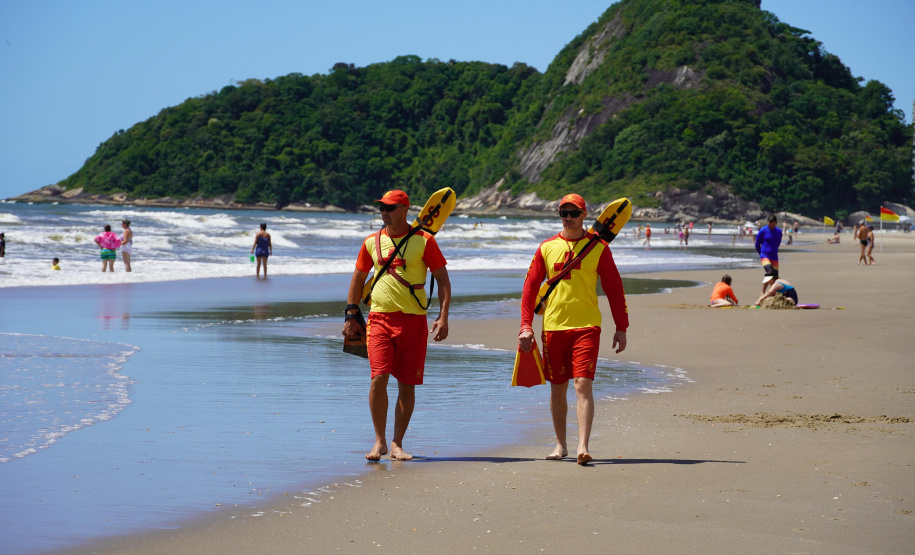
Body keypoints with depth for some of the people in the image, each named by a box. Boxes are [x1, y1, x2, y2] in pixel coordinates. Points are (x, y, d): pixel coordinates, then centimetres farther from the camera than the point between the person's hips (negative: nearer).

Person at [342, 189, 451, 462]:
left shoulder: (423, 241, 1)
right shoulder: (372, 242, 9)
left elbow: (443, 279, 3)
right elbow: (357, 279, 18)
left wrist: (443, 316, -7)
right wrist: (351, 316, 12)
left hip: (413, 320, -1)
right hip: (380, 317, 1)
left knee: (407, 384, 1)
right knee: (378, 379, -10)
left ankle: (397, 443, 11)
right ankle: (379, 441, 1)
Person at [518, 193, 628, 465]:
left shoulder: (598, 247, 2)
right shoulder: (547, 248, 7)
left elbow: (614, 288, 5)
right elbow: (530, 287, 9)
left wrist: (621, 327, 1)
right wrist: (526, 326, 0)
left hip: (586, 326, -3)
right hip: (553, 327, 3)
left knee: (583, 385, -13)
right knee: (557, 389, 10)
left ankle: (583, 446, -17)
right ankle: (561, 445, 22)